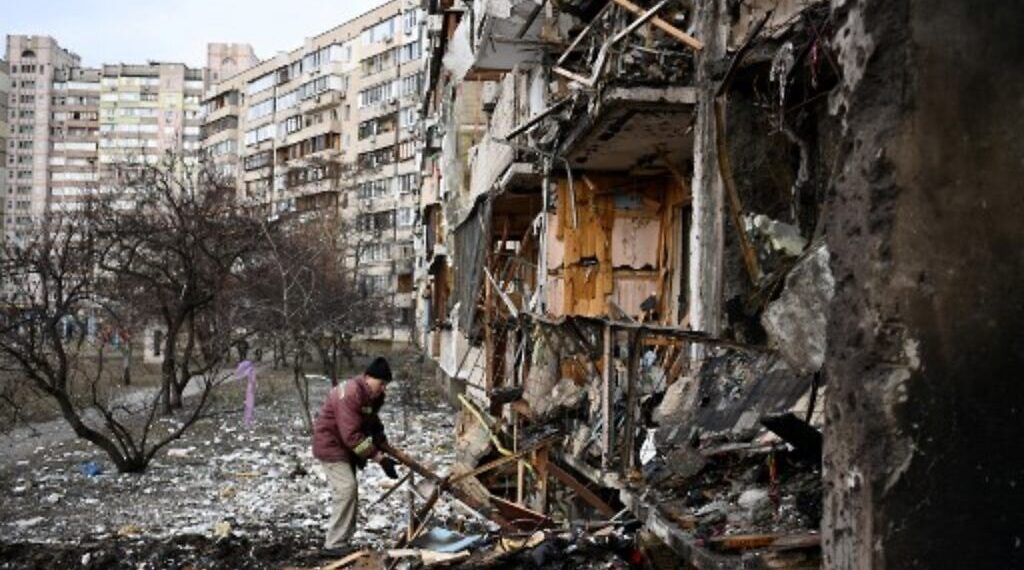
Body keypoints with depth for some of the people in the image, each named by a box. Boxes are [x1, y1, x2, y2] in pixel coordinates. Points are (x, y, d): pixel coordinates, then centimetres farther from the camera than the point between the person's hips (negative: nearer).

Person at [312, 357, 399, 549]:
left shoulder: (372, 396, 0)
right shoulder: (350, 395, -30)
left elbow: (372, 423, 14)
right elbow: (352, 436, -34)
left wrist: (382, 444, -4)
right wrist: (379, 457, -33)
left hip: (346, 446, 10)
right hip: (331, 445, -10)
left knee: (349, 491, 12)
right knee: (346, 490, -16)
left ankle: (343, 539, 22)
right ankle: (335, 545, -10)